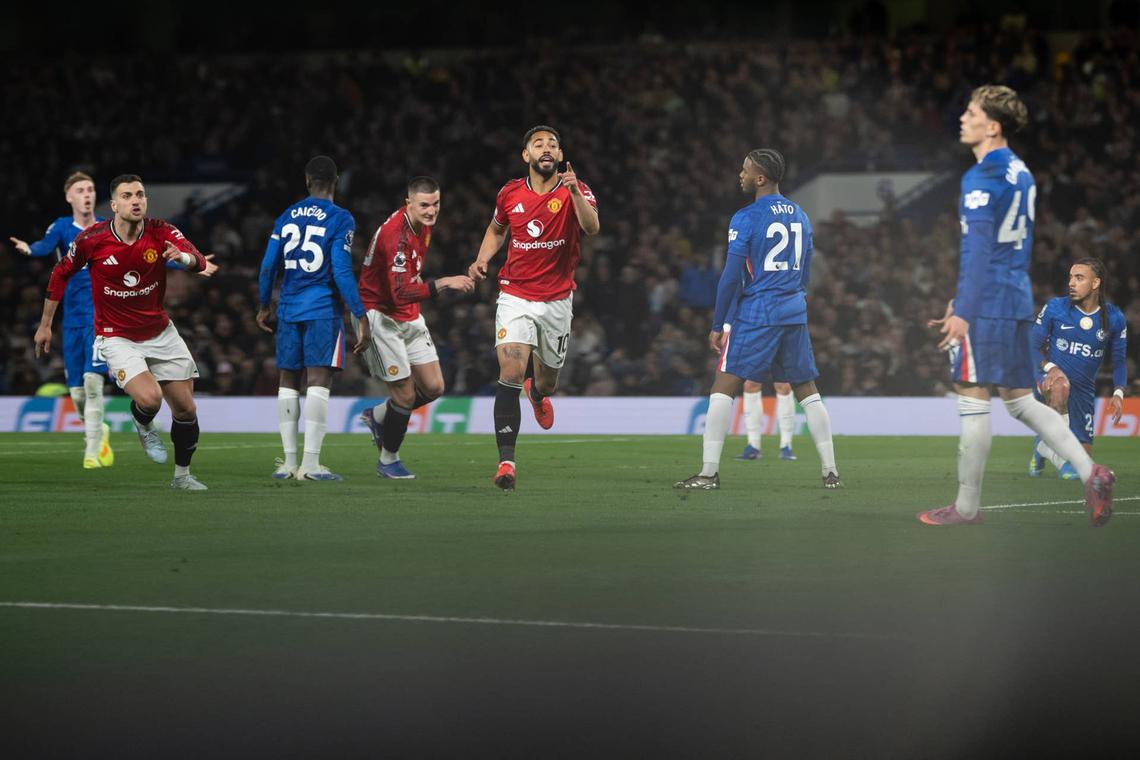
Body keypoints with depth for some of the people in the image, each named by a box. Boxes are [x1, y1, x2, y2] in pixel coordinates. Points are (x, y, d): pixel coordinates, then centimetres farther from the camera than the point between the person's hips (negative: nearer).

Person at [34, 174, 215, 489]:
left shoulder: (161, 233, -12)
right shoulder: (91, 239, -15)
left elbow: (199, 261, -26)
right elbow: (60, 274, 1)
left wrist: (185, 257, -50)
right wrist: (45, 325, 6)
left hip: (160, 333, 3)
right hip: (117, 338, -3)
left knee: (186, 409, 4)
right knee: (149, 397, -26)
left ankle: (182, 475, 28)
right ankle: (144, 426, 12)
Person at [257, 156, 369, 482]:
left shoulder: (287, 217, 9)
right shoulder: (339, 219, -6)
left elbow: (268, 266, 11)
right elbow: (342, 272, -12)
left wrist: (264, 306, 25)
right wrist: (361, 317, -9)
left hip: (289, 308, 5)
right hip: (323, 309, -5)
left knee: (288, 381, 10)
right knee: (318, 381, -7)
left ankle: (289, 461, 9)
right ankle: (310, 463, -13)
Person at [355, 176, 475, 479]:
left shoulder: (423, 225, 1)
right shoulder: (396, 234, -28)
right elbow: (400, 293, -36)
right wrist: (443, 283, -40)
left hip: (408, 317, 9)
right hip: (381, 315, -9)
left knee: (433, 387, 4)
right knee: (405, 394, -8)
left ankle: (378, 415, 28)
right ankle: (388, 460, 13)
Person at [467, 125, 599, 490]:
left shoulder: (574, 191, -8)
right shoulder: (510, 193, 0)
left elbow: (592, 227, -27)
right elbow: (497, 229, 21)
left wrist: (574, 191, -43)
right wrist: (482, 259, 2)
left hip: (556, 300, 0)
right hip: (515, 296, 0)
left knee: (547, 381, 16)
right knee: (511, 374, -18)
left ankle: (537, 392, 56)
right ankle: (506, 460, -19)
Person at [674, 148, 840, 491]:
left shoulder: (746, 219, -9)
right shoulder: (800, 216, 12)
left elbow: (731, 276, -10)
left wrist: (717, 325, -4)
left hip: (756, 314, -6)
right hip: (795, 314, 6)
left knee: (723, 387, -3)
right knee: (807, 391, 12)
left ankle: (709, 472, -9)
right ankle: (830, 471, 10)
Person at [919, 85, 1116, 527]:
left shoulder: (981, 179, -13)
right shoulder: (1021, 174, 16)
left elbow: (978, 249, -20)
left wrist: (962, 311, -21)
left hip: (985, 306, -9)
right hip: (1018, 302, 9)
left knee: (973, 399, -2)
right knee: (1019, 400, 13)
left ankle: (967, 506, 3)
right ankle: (1090, 473, 1)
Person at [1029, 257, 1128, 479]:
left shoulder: (1113, 318, -2)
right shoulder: (1055, 308, -7)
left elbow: (1119, 360, 8)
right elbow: (1032, 345, -2)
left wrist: (1118, 393, -7)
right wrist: (1049, 367, -22)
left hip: (1083, 390, 3)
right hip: (1051, 378, -3)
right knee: (1060, 385, -41)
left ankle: (1044, 446, 37)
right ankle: (1059, 454, -30)